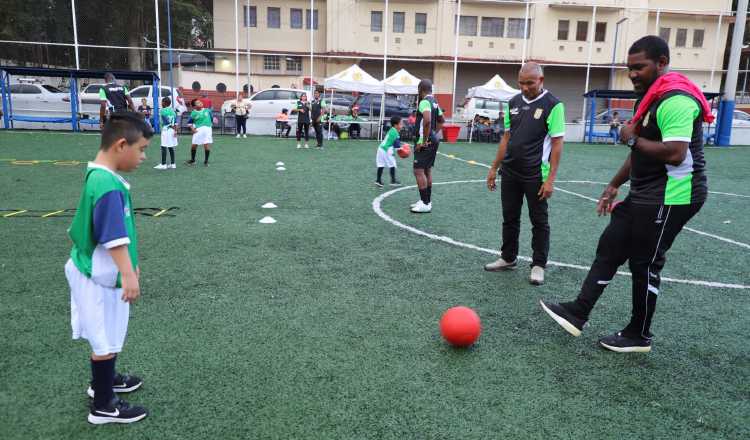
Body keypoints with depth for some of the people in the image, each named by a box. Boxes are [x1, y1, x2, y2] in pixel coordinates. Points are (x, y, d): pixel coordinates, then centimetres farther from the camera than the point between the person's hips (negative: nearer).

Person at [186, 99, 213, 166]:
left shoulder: (207, 110, 4)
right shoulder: (193, 113, -1)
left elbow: (211, 119, 15)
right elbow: (190, 122, 7)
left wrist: (211, 125, 8)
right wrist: (192, 129, -5)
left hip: (207, 129, 1)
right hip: (198, 130, 0)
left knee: (207, 145, -5)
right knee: (194, 145, 3)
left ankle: (206, 161, 11)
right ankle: (192, 160, 25)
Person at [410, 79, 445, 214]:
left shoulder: (424, 102, -16)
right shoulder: (434, 102, 14)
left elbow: (427, 120, -31)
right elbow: (441, 120, 26)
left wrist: (424, 140, -24)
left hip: (425, 143, -10)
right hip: (434, 140, 10)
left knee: (419, 171, -8)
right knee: (427, 171, 15)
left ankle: (425, 204, -7)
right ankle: (427, 200, 23)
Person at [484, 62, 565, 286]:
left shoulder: (553, 105, -9)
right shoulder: (514, 102, 7)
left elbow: (557, 143, -11)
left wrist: (551, 179, -16)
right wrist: (494, 168, 11)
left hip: (535, 175, -5)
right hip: (510, 173, 5)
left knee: (539, 221, 6)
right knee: (509, 218, 14)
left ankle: (538, 265, 17)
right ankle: (508, 258, 29)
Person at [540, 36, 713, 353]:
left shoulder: (675, 100, -19)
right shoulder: (650, 96, 14)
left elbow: (674, 154, -30)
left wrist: (632, 138, -16)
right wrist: (614, 186, 20)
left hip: (670, 198, -10)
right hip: (643, 194, 10)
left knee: (645, 265, 1)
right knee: (609, 247, 9)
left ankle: (639, 336, 19)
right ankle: (578, 314, 15)